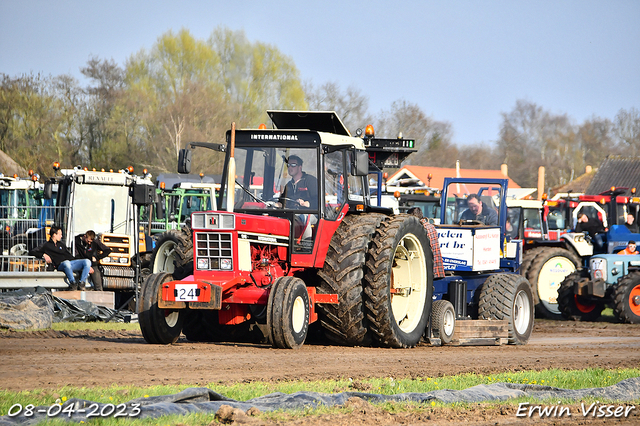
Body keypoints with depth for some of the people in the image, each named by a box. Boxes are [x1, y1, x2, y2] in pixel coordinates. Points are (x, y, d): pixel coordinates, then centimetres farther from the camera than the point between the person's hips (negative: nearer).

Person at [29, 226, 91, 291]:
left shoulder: (61, 244, 31)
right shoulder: (46, 245, 13)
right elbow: (32, 252, 6)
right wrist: (43, 255, -11)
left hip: (71, 262, 6)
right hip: (60, 265, -6)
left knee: (87, 261, -18)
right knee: (66, 263, -43)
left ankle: (82, 283, -23)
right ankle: (73, 283, -31)